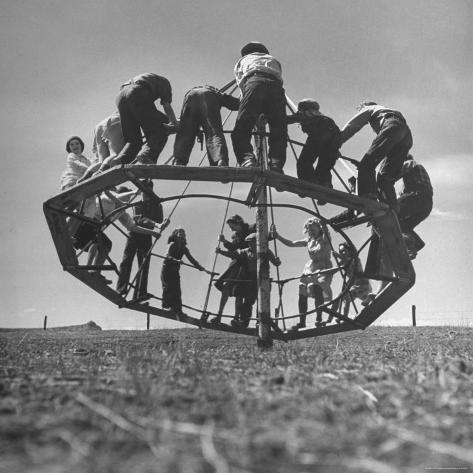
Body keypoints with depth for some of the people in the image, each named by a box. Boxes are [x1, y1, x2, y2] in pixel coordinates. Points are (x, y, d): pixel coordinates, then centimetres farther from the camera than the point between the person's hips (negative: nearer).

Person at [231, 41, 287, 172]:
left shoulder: (243, 60, 37)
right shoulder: (273, 60, 43)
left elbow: (241, 83, 23)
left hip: (254, 83, -2)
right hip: (276, 86, 2)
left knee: (241, 130, -9)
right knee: (279, 134, 0)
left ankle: (247, 161, -36)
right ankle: (276, 168, -22)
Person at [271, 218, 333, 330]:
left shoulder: (325, 240, -5)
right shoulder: (309, 240, 10)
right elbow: (291, 244, 10)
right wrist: (277, 236, 3)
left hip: (324, 268, -6)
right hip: (310, 268, 6)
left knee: (317, 287, -29)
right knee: (302, 293, -4)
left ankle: (319, 319, -24)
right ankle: (302, 322, 4)